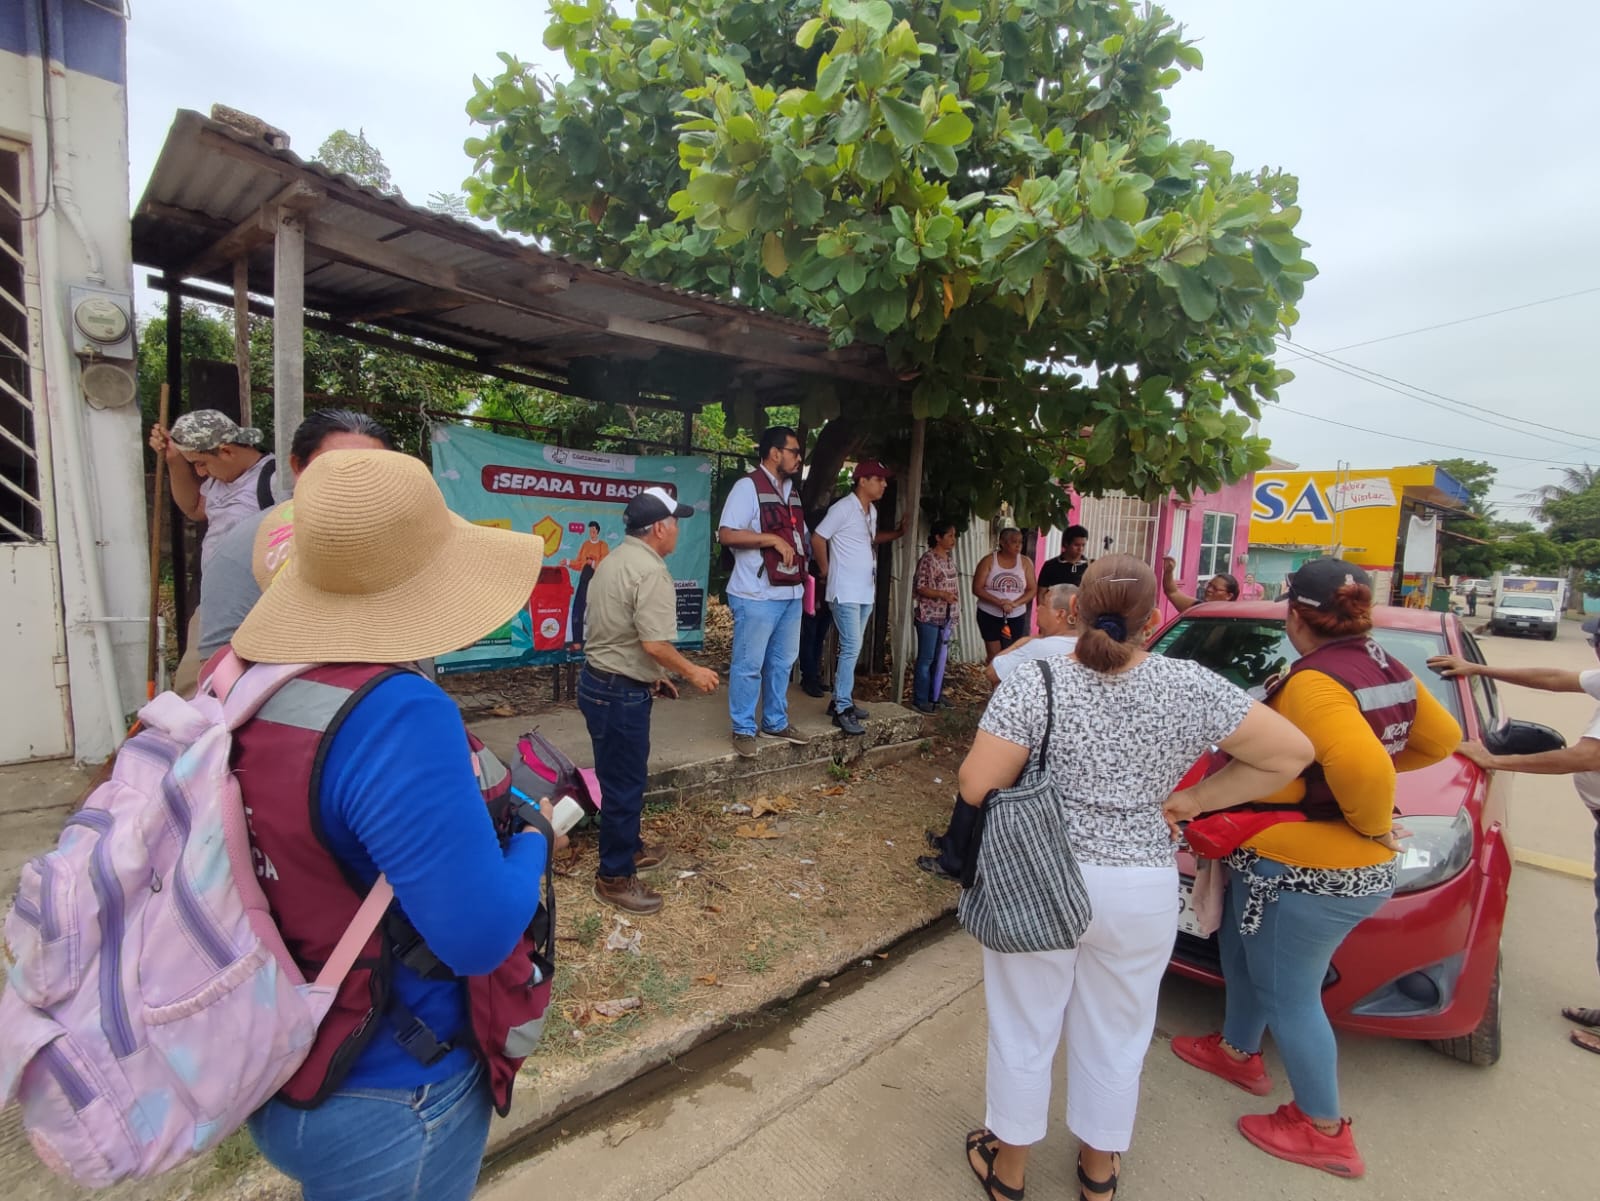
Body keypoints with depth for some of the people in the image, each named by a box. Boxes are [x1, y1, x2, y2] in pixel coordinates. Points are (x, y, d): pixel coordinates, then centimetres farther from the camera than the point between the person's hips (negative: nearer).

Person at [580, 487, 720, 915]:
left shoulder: (613, 560, 11)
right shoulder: (651, 571, -20)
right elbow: (655, 644, -26)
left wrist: (652, 676, 20)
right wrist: (693, 673, -10)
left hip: (599, 682, 10)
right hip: (621, 694, -10)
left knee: (622, 778, 23)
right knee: (624, 784, 4)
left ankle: (628, 848, 40)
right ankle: (614, 878, 18)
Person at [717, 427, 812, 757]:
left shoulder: (792, 491, 16)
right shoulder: (748, 486, -10)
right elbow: (727, 534, -19)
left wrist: (804, 561, 10)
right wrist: (773, 539, -20)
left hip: (790, 593, 8)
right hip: (757, 596, -8)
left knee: (782, 662, 16)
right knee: (749, 665, 1)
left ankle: (776, 722, 29)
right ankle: (743, 730, 13)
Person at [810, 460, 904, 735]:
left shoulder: (872, 510, 13)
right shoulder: (843, 508, -14)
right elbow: (818, 538, -12)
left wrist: (897, 533, 16)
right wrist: (825, 570, -4)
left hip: (866, 591, 9)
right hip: (846, 592, -9)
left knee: (852, 649, 13)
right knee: (851, 649, -11)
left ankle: (840, 700, 23)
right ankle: (842, 709, -5)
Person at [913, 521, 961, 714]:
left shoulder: (950, 559, 11)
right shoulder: (927, 559, -13)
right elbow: (918, 587, -15)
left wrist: (954, 610, 13)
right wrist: (942, 594, -24)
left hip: (945, 617, 8)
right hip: (929, 616, -8)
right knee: (926, 659, -2)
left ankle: (934, 697, 24)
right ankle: (920, 699, 7)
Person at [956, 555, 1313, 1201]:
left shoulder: (1033, 682, -18)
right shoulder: (1192, 688, -10)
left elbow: (975, 787, -18)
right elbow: (1293, 752, -1)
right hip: (1141, 893, 2)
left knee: (1024, 1032, 19)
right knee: (1115, 1039, 24)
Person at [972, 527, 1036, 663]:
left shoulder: (1026, 562, 0)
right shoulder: (989, 560, -7)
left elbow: (1033, 589, -1)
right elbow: (977, 589, -10)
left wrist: (1015, 603, -19)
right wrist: (999, 602, -23)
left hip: (1016, 617, 2)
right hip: (989, 615, -2)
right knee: (993, 655, -3)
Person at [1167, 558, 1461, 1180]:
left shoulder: (1314, 681, -26)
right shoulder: (1387, 669, 2)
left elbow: (1363, 767, -39)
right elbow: (1442, 736, 16)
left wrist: (1371, 822, -18)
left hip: (1305, 876, -9)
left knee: (1288, 994, 11)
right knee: (1242, 954, 26)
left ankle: (1323, 1130, 31)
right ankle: (1237, 1051, 47)